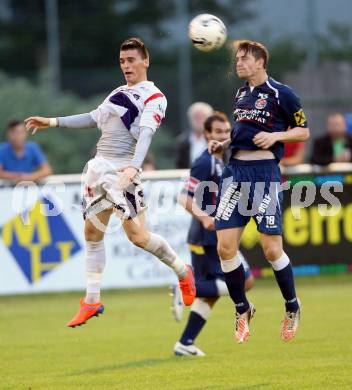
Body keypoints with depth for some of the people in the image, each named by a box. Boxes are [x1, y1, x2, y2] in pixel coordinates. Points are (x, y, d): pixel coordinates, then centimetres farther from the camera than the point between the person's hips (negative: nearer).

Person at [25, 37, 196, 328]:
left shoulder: (153, 97, -6)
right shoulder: (120, 93, 19)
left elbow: (146, 133, -20)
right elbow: (94, 119, 29)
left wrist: (133, 167, -35)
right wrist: (52, 122, 28)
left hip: (122, 169, -8)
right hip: (99, 166, 8)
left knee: (137, 235, -13)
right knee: (93, 231, 6)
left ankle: (183, 272, 10)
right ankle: (92, 301, 12)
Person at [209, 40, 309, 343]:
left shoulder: (281, 94, -4)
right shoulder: (241, 94, 17)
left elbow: (303, 131, 0)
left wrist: (275, 136, -15)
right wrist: (223, 145, 15)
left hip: (264, 172, -6)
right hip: (235, 170, 6)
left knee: (271, 249, -7)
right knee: (225, 247, -3)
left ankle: (292, 307, 15)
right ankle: (243, 310, 14)